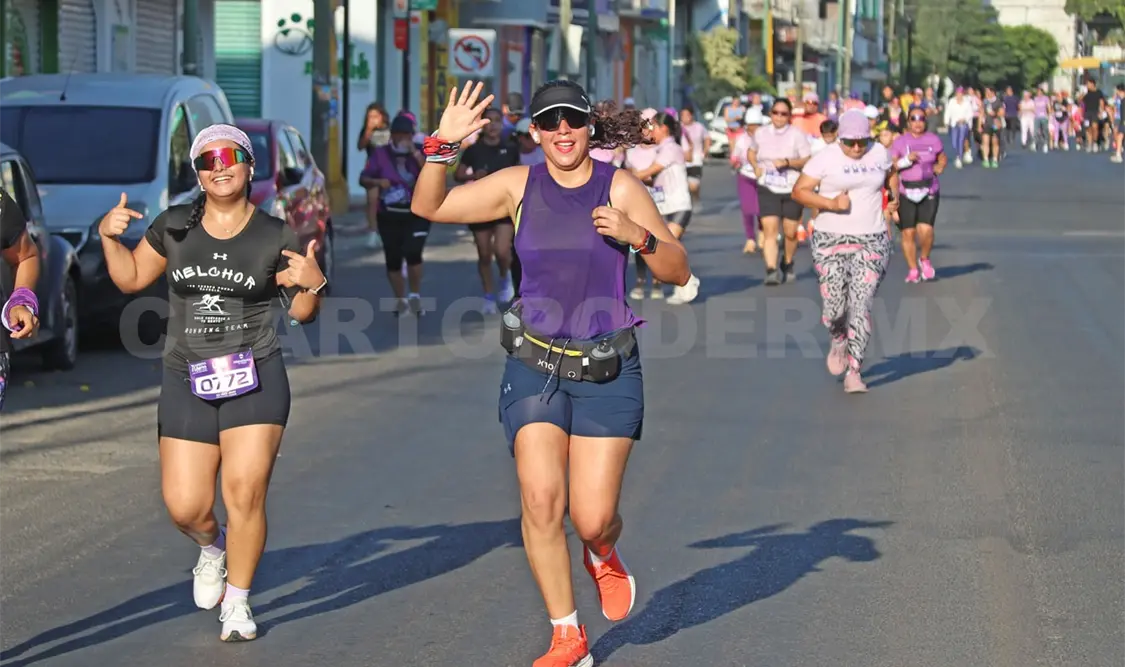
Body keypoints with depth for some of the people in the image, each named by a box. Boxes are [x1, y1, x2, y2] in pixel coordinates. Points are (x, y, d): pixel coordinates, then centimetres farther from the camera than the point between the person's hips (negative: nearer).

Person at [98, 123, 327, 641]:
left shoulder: (274, 237, 0)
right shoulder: (174, 227, 5)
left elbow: (301, 313, 6)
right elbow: (130, 278, 16)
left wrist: (312, 283, -15)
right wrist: (109, 237, 1)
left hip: (254, 377, -2)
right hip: (187, 382, 2)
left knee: (245, 492, -12)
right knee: (185, 507, -4)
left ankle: (237, 603, 7)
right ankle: (212, 547, 33)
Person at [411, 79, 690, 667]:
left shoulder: (620, 188, -3)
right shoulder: (519, 186, 3)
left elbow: (678, 272, -4)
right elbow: (428, 207, 1)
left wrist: (638, 237, -23)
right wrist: (442, 145, -13)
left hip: (607, 373, -2)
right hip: (534, 369, 2)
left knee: (593, 519, -6)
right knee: (541, 500, -12)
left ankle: (603, 554, 34)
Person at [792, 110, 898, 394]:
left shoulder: (879, 153, 6)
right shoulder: (826, 158, -7)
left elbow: (891, 174, 28)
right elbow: (799, 191, -9)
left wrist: (894, 195, 9)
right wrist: (831, 203, -20)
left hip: (872, 242, 2)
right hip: (832, 242, -2)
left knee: (861, 306, -9)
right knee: (835, 308, -4)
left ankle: (853, 371, -4)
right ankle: (839, 340, 32)